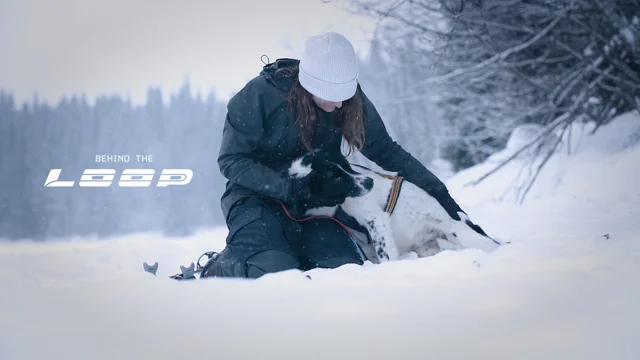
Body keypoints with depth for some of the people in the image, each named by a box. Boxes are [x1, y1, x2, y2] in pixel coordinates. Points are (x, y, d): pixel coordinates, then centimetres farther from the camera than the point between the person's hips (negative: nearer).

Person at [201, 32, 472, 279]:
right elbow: (231, 161, -15)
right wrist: (291, 189, -25)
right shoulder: (260, 95, -18)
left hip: (312, 203, 4)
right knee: (276, 273, -30)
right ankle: (219, 267, 1)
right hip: (256, 197, -4)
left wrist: (438, 193, -1)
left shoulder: (351, 100, -6)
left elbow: (385, 151, 6)